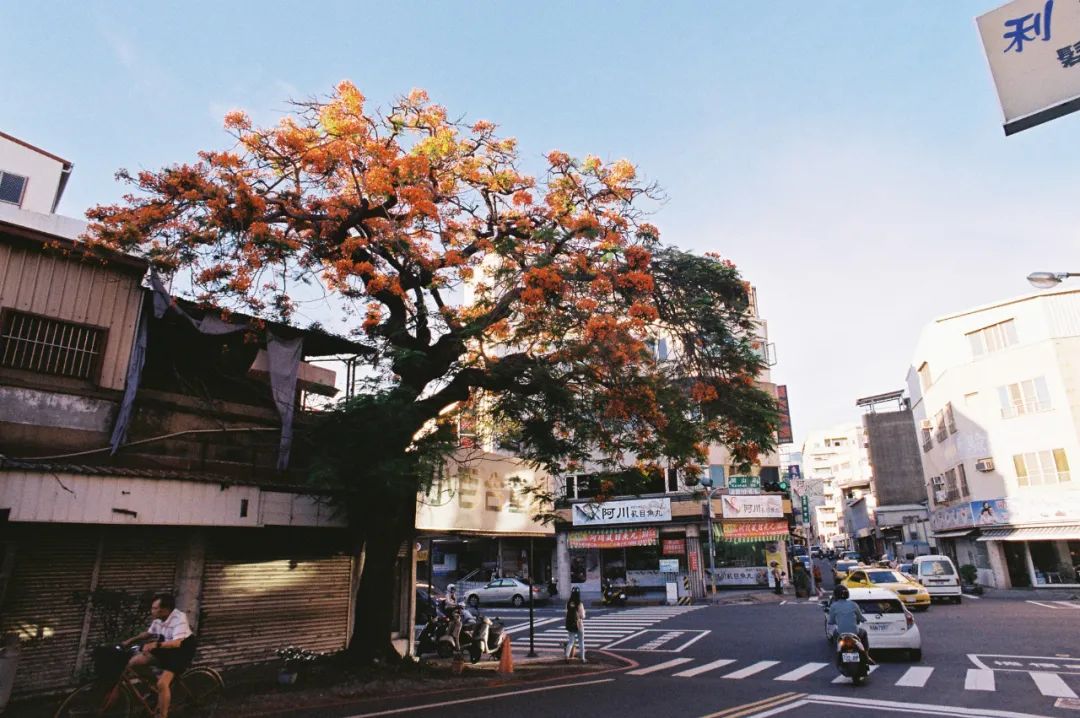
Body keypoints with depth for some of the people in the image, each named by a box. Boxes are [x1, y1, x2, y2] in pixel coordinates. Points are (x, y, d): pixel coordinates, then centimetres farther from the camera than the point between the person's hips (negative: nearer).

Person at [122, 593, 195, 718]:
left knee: (162, 683, -22)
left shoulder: (179, 618, -29)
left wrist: (155, 644, -51)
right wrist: (130, 640, 1)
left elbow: (177, 642, -39)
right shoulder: (158, 618, -5)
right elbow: (148, 633, 13)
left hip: (181, 652, -8)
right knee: (133, 662, -3)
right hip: (165, 650, 8)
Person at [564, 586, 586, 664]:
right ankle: (582, 658, 18)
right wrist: (583, 612, 7)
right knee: (581, 642, 13)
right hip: (579, 625, -3)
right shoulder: (580, 604, -17)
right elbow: (582, 616, -12)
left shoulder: (568, 603, -6)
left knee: (570, 641, 11)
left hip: (570, 625, 3)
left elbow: (567, 613, -1)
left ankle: (567, 656, -4)